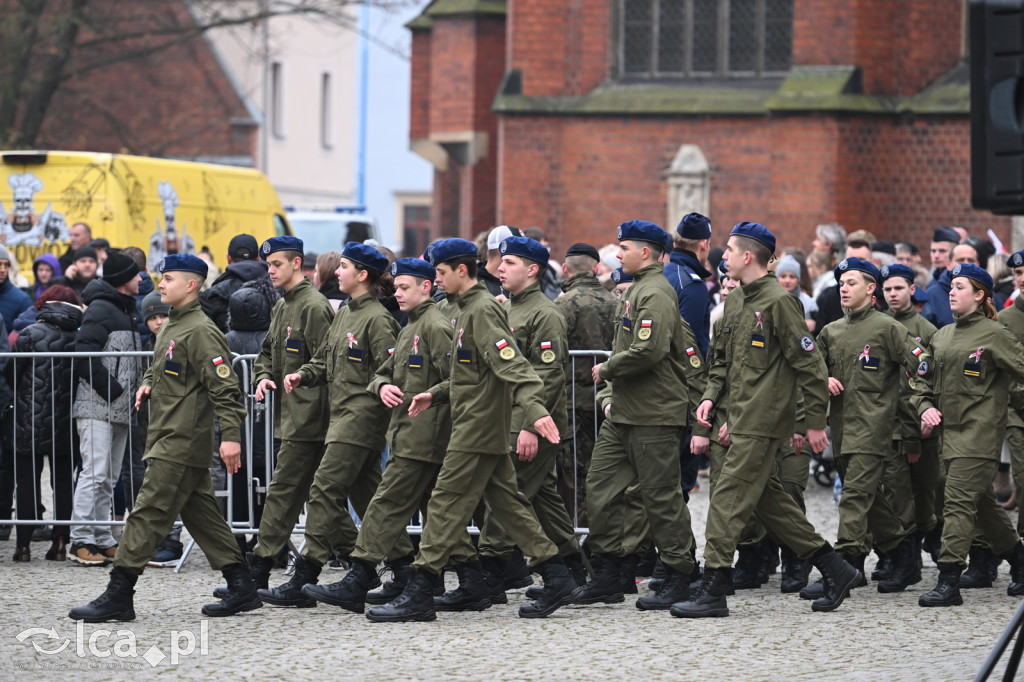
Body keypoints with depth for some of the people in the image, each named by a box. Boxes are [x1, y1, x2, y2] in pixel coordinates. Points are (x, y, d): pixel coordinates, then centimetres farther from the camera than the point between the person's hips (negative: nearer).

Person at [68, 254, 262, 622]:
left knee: (147, 515, -9)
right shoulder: (170, 327, 16)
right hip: (167, 437, 10)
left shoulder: (201, 330, -14)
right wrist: (146, 385, 11)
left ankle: (118, 597, -9)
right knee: (201, 514, 12)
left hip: (183, 441, -10)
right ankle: (242, 588, 15)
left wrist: (230, 435, -27)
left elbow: (224, 386, -19)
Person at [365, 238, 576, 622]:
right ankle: (555, 579, 12)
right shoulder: (470, 309, 17)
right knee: (507, 505, 11)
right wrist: (435, 395, 16)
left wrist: (534, 408, -37)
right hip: (488, 431, 10)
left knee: (447, 503, -8)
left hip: (477, 428, -10)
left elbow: (511, 363, -26)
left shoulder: (483, 310, -14)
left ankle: (419, 596, -8)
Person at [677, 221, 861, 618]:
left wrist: (815, 422, -12)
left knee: (730, 497, -10)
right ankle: (835, 571, 20)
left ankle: (713, 590, -8)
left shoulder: (778, 302, -14)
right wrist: (711, 395, 7)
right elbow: (723, 357, 24)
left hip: (763, 421, -9)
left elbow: (810, 365, -13)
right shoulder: (735, 302, 13)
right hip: (742, 417, 9)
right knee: (768, 499, 12)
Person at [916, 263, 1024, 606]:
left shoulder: (994, 334, -7)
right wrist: (926, 407, 3)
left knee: (959, 501, -14)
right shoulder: (942, 336, 14)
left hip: (980, 432, -8)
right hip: (950, 430, 8)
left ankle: (949, 581, -17)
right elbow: (926, 381, 20)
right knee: (981, 502, 15)